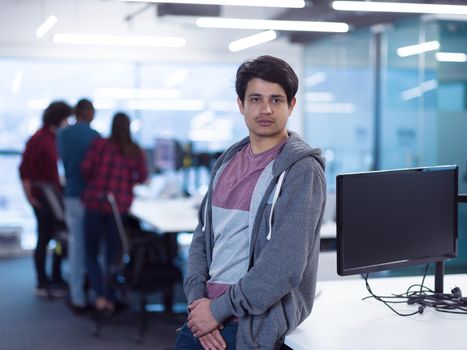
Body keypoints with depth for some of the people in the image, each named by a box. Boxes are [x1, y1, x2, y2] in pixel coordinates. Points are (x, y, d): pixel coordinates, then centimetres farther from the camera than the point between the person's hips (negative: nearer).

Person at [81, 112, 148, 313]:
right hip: (119, 207, 1)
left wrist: (94, 182, 12)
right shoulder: (136, 152, 3)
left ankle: (100, 296, -3)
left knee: (91, 254, 11)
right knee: (113, 256, 13)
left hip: (94, 203, -1)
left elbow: (86, 167, -8)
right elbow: (142, 177, -3)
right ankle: (110, 300, 15)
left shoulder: (99, 144, -2)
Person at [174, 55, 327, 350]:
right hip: (207, 314, 6)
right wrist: (197, 298, -6)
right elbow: (203, 235, 9)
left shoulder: (301, 168, -12)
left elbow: (285, 264, -20)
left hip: (254, 324, -6)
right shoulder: (228, 161, 10)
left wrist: (219, 309, -15)